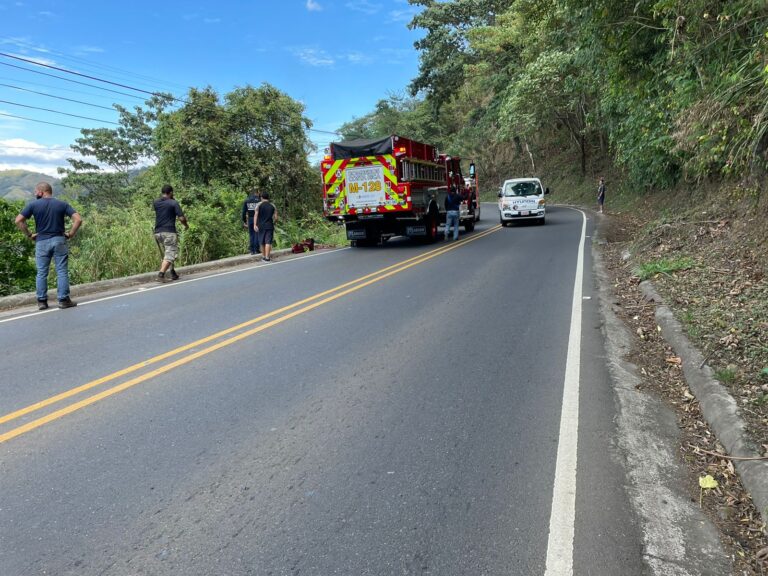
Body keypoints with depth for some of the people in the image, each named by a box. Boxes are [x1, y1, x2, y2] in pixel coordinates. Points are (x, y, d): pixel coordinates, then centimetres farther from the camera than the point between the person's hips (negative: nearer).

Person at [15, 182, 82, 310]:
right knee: (62, 272, 2)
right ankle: (63, 300, 2)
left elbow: (18, 220, -4)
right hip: (59, 240, 0)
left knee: (41, 273, 7)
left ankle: (42, 301, 10)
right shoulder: (62, 204, 3)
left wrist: (29, 235, 4)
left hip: (41, 242, 0)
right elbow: (78, 219, -6)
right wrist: (71, 234, 0)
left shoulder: (33, 205, 1)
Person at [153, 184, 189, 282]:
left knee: (166, 254, 21)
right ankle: (161, 274, -22)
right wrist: (186, 225, 8)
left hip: (158, 233, 6)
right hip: (169, 232, -6)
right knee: (169, 255, -7)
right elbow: (181, 218, -11)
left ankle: (173, 274, 26)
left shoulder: (155, 203, 9)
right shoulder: (174, 203, -6)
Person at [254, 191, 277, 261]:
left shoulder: (259, 204, 1)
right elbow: (276, 217, 1)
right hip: (269, 226, -1)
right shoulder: (273, 206, 5)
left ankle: (263, 256, 24)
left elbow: (256, 215, -11)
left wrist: (255, 225, -17)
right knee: (268, 242, -5)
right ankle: (267, 257, -15)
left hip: (261, 226, 1)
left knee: (262, 242, 13)